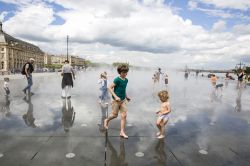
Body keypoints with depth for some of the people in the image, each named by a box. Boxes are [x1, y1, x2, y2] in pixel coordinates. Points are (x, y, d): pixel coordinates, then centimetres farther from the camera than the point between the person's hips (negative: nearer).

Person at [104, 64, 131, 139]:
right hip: (116, 100, -6)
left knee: (124, 115, 1)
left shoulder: (126, 80, 7)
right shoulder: (117, 79, -15)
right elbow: (110, 88, -16)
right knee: (115, 115, 6)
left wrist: (126, 96, 14)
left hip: (123, 100, 6)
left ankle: (122, 132, 10)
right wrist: (115, 96, -23)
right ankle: (106, 120, 39)